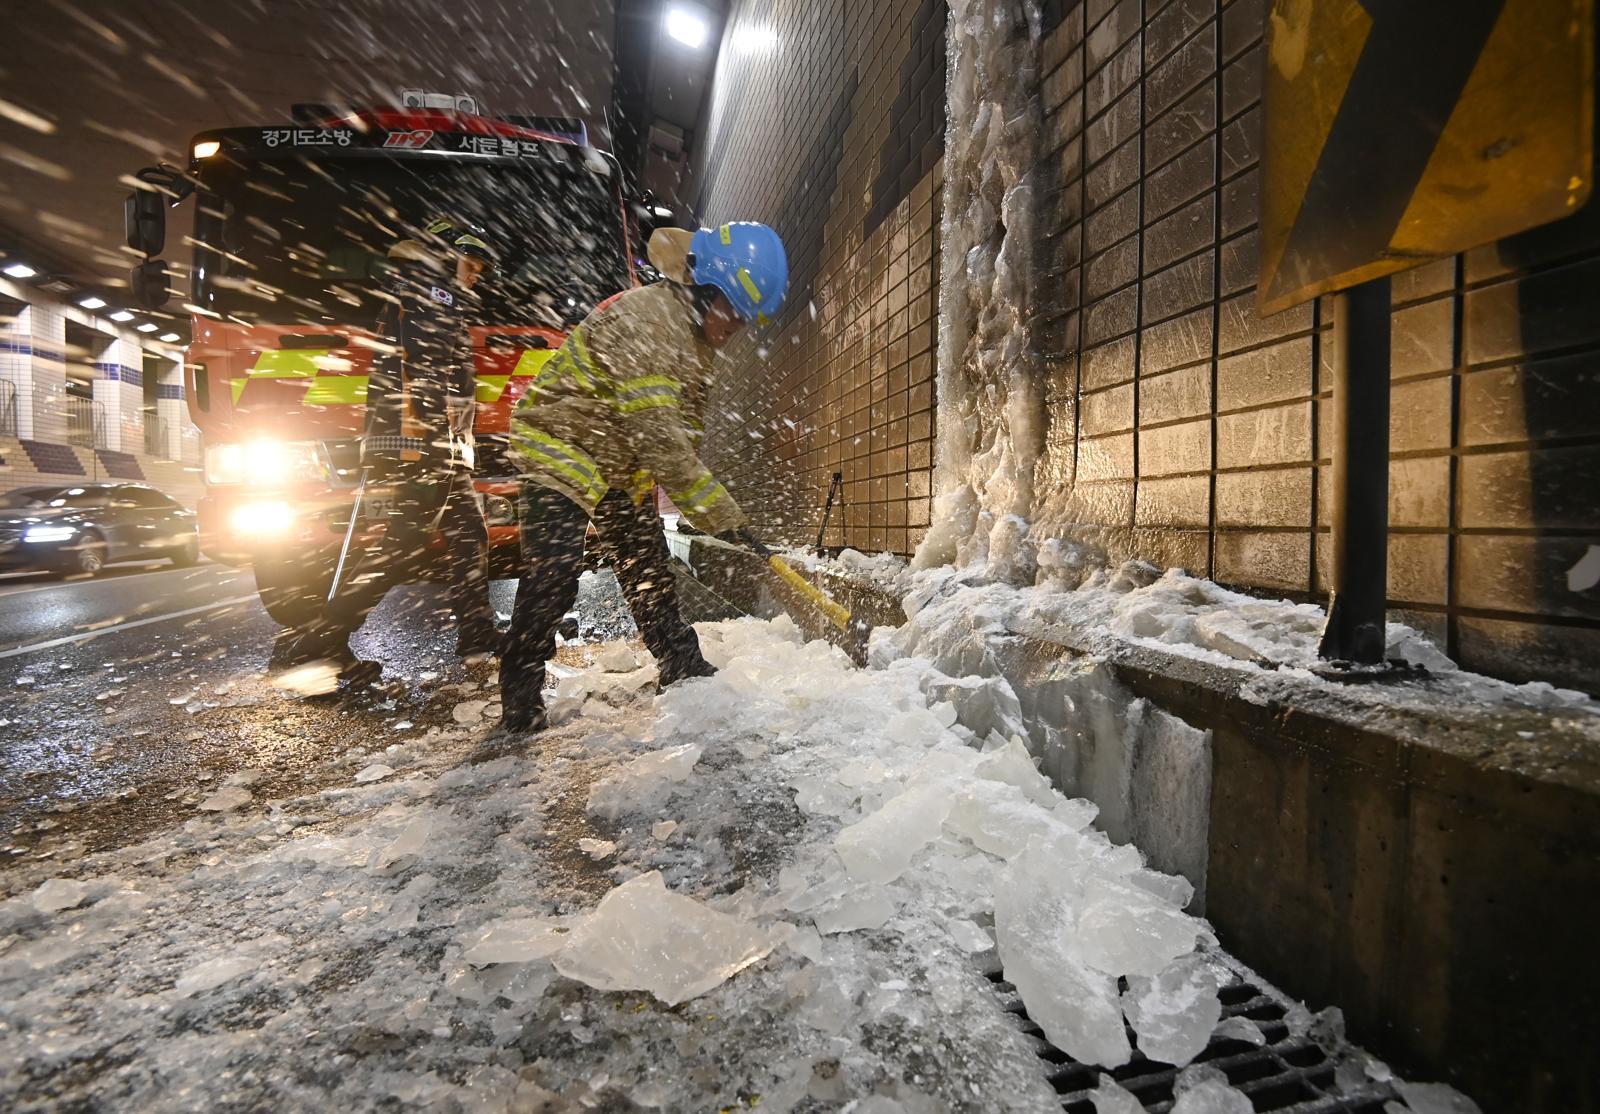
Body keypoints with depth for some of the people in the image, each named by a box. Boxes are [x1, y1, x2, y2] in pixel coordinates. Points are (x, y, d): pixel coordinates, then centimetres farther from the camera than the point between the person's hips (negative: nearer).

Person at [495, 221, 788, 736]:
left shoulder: (698, 332, 1)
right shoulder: (646, 319, -29)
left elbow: (679, 427, 11)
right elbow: (660, 439, -33)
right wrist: (726, 520, -31)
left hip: (622, 465, 9)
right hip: (561, 448, -8)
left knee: (649, 571, 12)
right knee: (551, 579, -12)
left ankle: (684, 672, 24)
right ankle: (519, 708, 1)